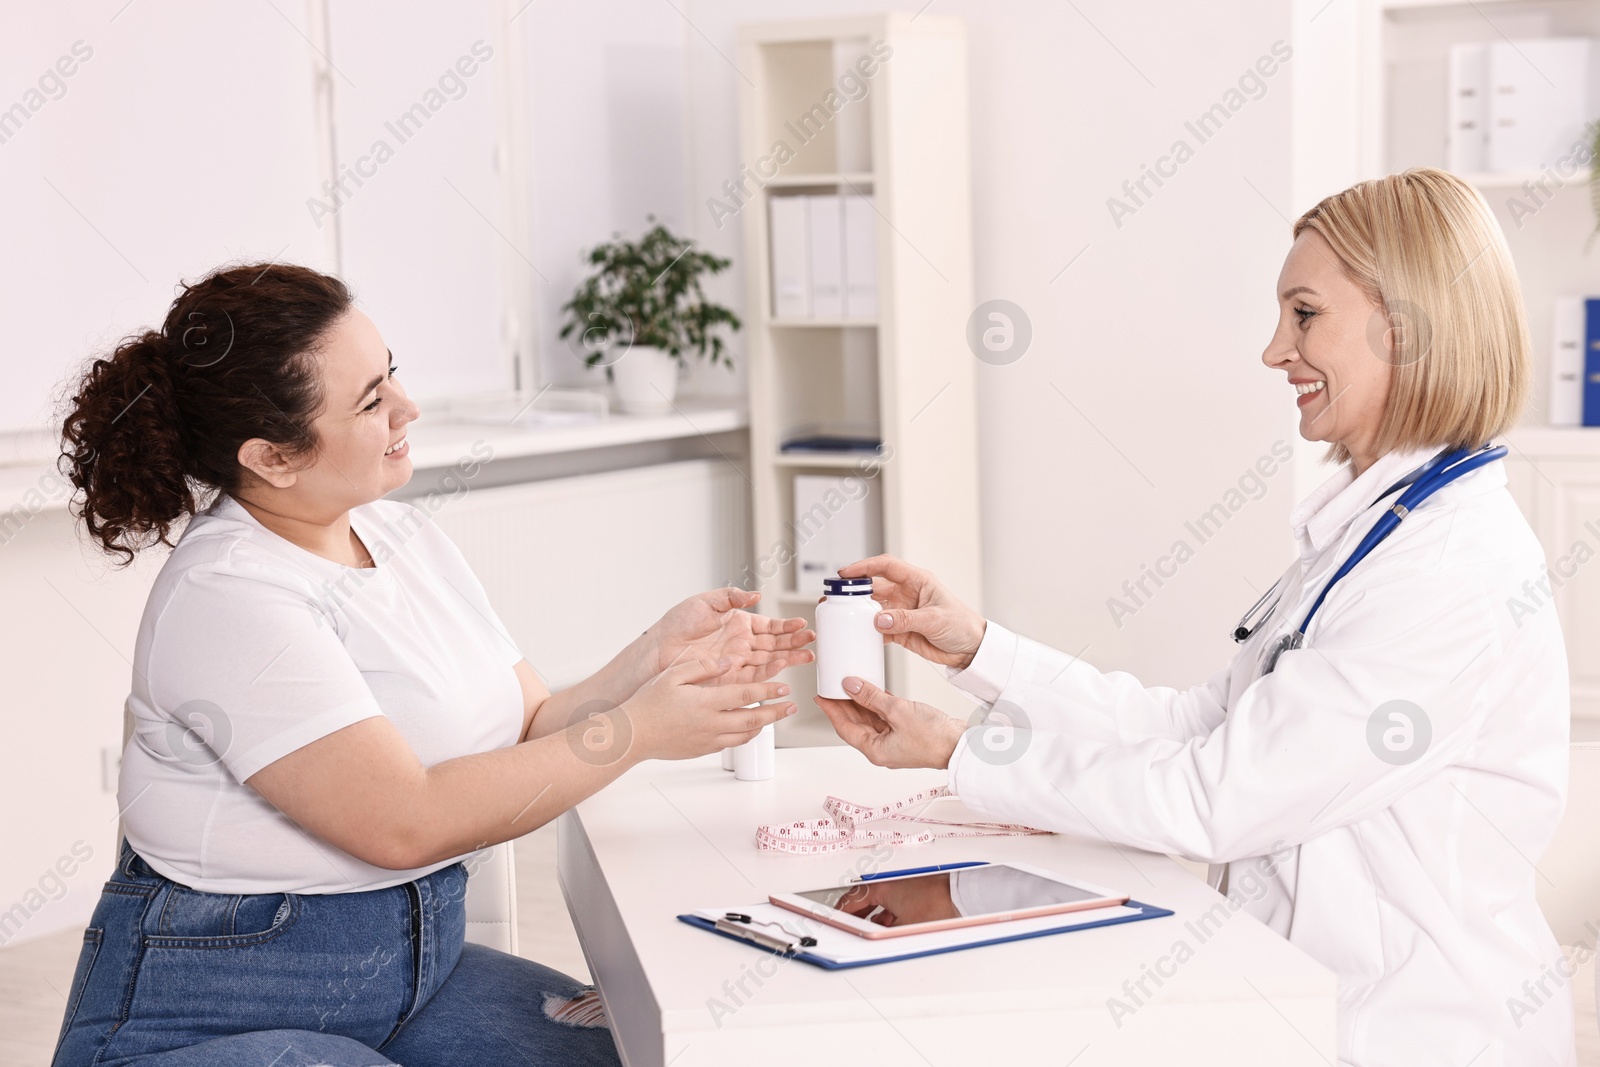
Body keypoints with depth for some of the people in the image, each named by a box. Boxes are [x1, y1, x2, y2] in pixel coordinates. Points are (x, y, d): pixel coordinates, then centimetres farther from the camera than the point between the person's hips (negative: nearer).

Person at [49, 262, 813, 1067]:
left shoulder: (405, 535, 7)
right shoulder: (227, 598, -19)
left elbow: (530, 736, 6)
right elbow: (406, 823, -24)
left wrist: (659, 655, -11)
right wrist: (635, 732, -19)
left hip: (419, 962, 8)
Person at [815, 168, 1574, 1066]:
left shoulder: (1454, 573, -19)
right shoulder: (1371, 528, 11)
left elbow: (1214, 800, -19)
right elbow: (1198, 726, 7)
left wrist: (959, 754, -12)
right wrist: (980, 648, 2)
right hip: (1320, 991, 8)